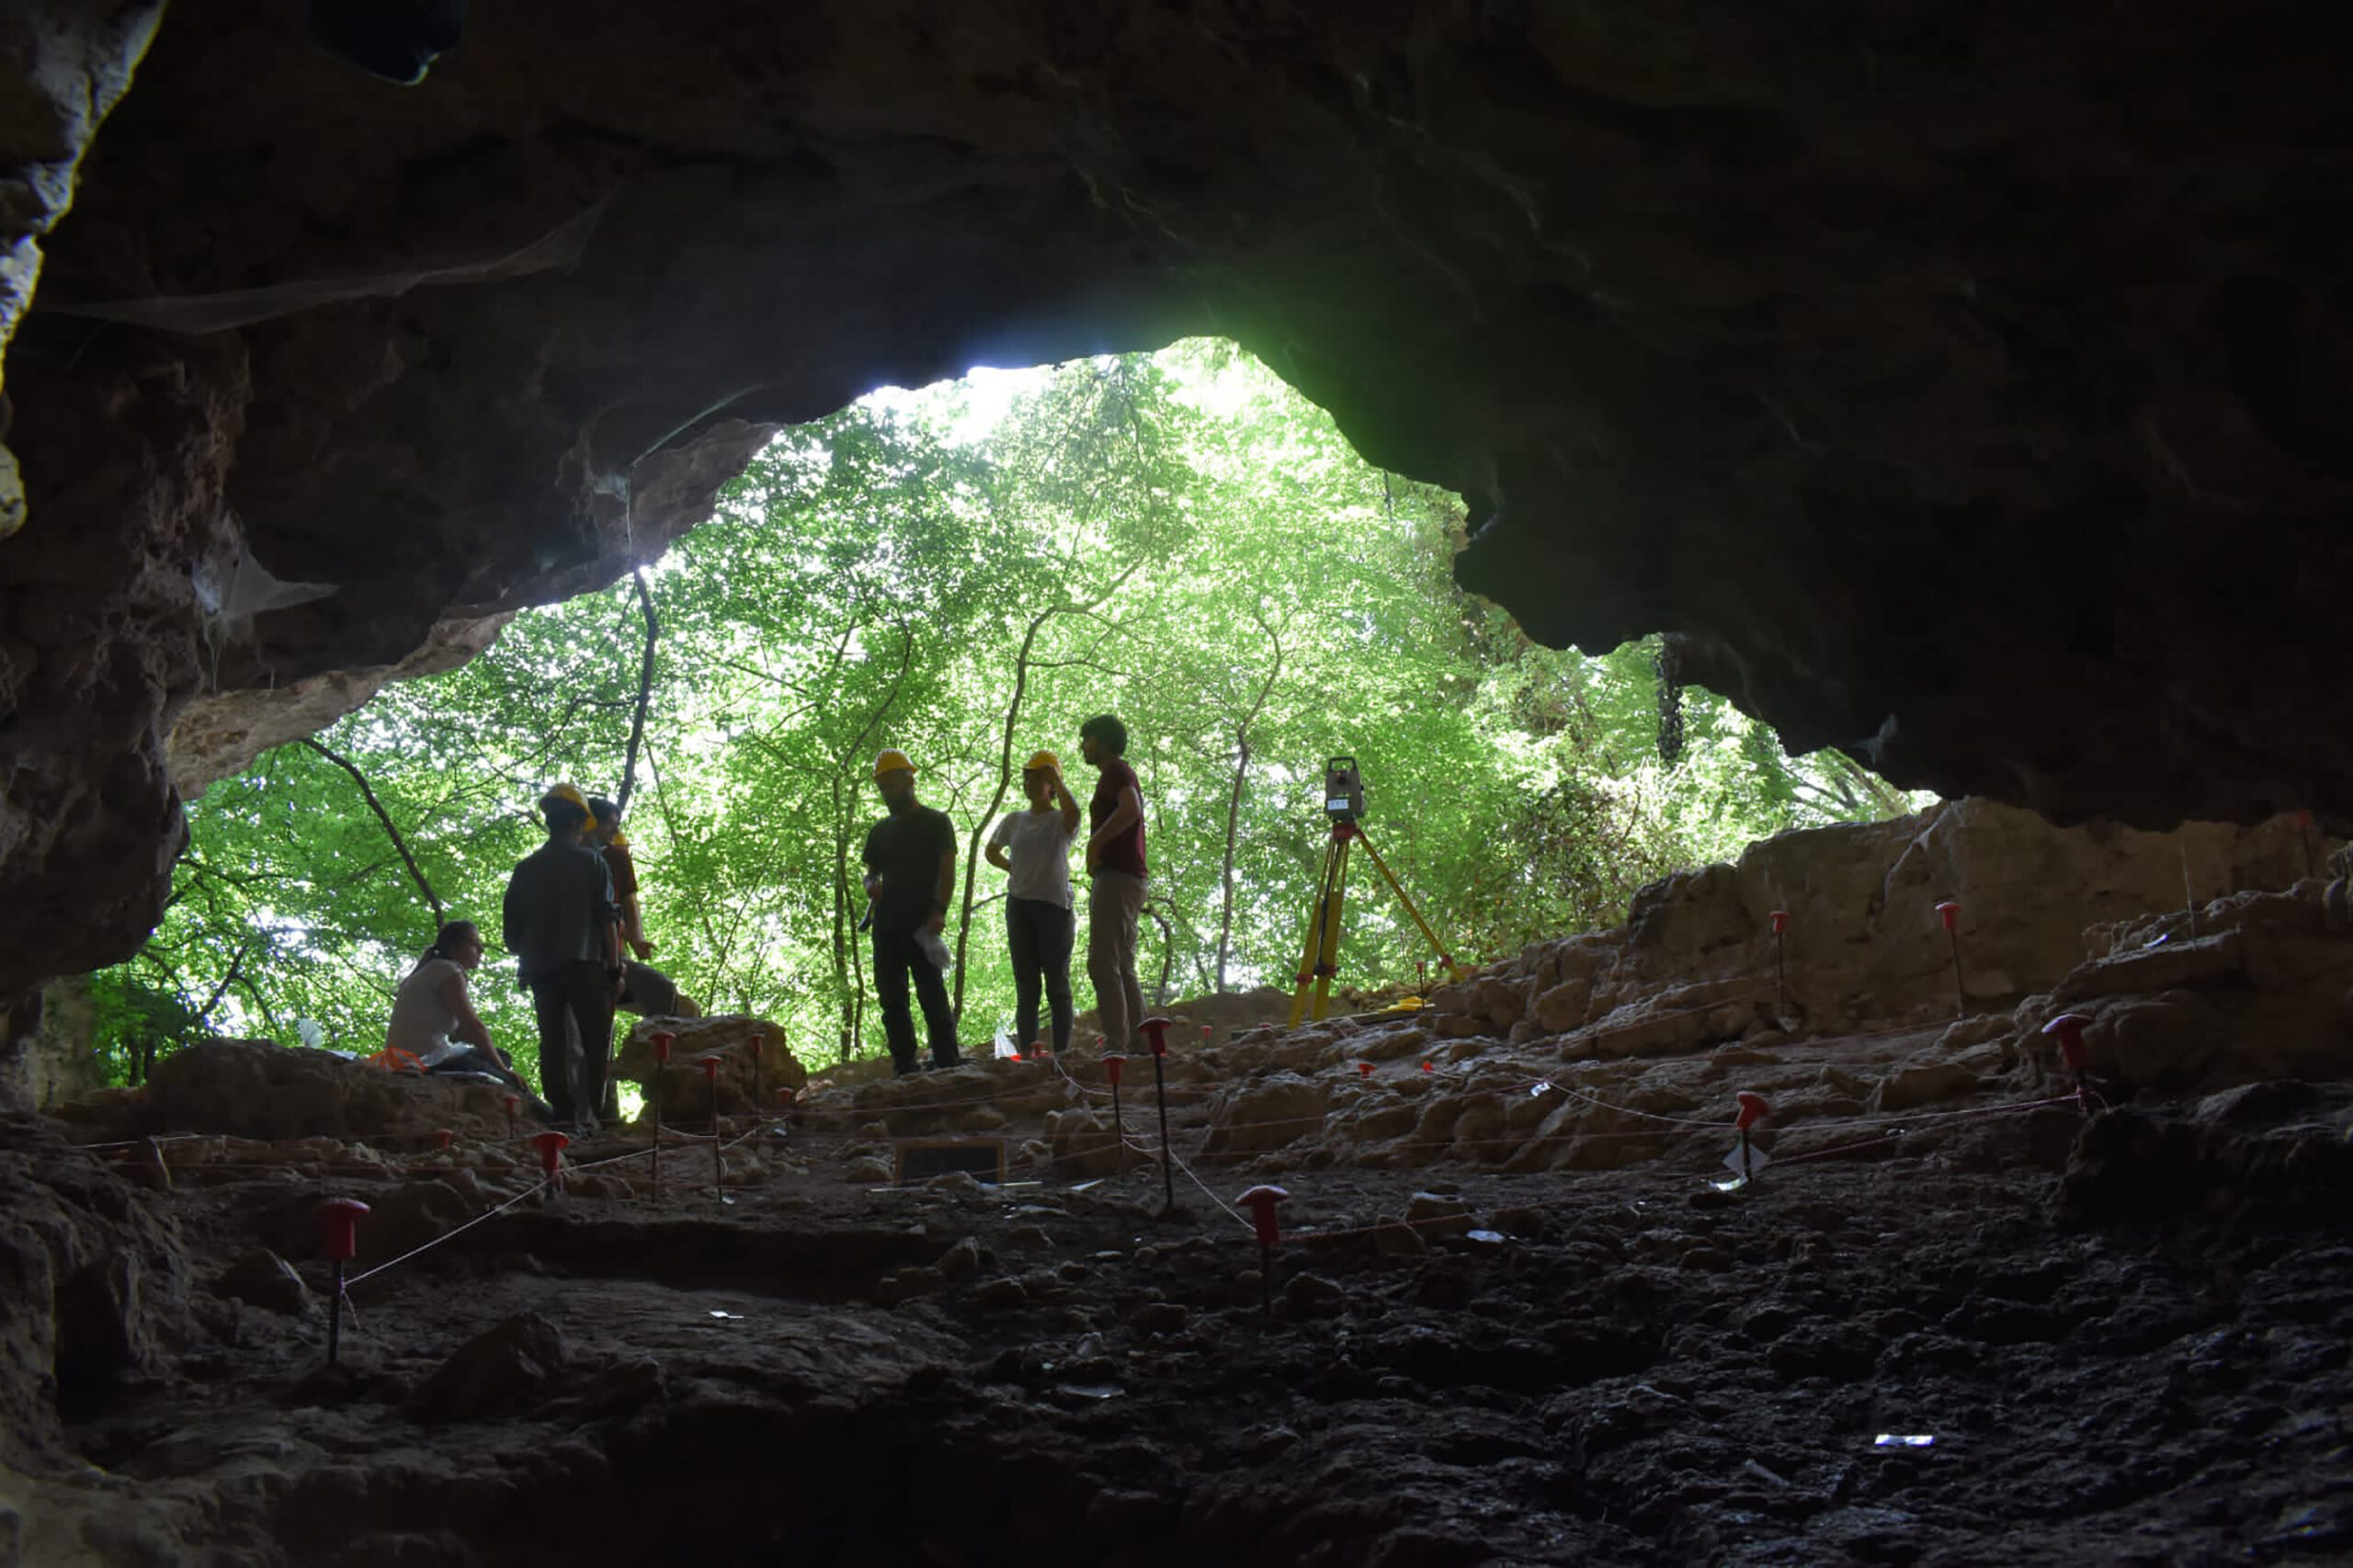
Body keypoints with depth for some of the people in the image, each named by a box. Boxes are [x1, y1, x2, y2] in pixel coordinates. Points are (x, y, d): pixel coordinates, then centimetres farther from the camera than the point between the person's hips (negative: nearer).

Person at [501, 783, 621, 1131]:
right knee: (595, 1041, -3)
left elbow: (512, 929, 13)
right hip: (584, 963, -4)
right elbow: (607, 920, -5)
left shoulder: (526, 869, 12)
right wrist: (615, 968, -4)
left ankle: (563, 1114, -2)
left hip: (540, 970, 4)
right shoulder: (590, 862, 1)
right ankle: (588, 1114, -13)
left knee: (554, 1043, 4)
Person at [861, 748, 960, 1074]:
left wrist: (939, 910, -19)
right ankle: (904, 1069, 6)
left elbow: (947, 870, -5)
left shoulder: (936, 823, 4)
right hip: (886, 925, 6)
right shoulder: (880, 831, 20)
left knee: (932, 996, -10)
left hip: (921, 924, -6)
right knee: (892, 1000, 3)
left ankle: (947, 1066, -11)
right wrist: (872, 886, -1)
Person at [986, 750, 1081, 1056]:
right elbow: (992, 852, 29)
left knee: (1057, 984, -3)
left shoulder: (1061, 821, 0)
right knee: (1026, 985, 4)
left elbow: (1073, 812, -25)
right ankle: (1027, 1053, 4)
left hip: (1054, 904, -5)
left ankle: (1061, 1052, -3)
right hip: (1019, 905, 5)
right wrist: (1016, 870, 12)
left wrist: (1055, 778, -13)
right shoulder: (1014, 822, 14)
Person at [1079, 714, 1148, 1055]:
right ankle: (1138, 1044, 7)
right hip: (1127, 879, 11)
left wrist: (1095, 842, -20)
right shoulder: (1120, 777, 26)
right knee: (1123, 968, 9)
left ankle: (1115, 1045, -23)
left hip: (1116, 878, -11)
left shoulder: (1116, 771, -5)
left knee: (1103, 963, -16)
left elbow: (1131, 809, -24)